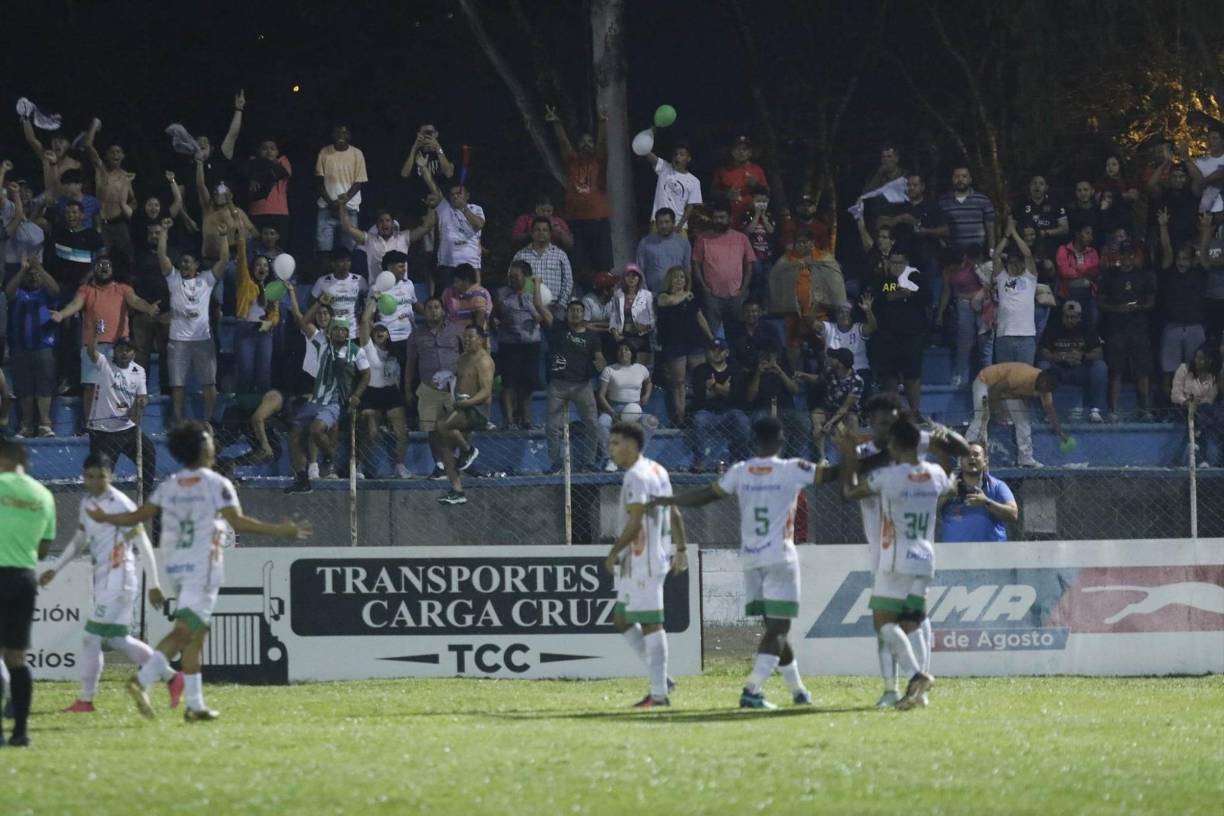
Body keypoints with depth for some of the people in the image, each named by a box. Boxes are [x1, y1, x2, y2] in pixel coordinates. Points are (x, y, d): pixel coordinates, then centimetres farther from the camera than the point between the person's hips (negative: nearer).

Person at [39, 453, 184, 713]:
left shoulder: (121, 505, -13)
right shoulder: (87, 502, 11)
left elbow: (144, 546, -13)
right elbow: (79, 540, 24)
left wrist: (153, 585, -14)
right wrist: (55, 569, 18)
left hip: (118, 582, -9)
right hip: (102, 581, 9)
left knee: (92, 638, -9)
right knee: (117, 639, 12)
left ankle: (85, 700, -3)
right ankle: (171, 677, 21)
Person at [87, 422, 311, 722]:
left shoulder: (169, 486, 9)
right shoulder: (217, 484, -7)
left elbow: (139, 516, 10)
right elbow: (238, 522, -15)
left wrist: (103, 518, 27)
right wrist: (280, 530, -9)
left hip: (175, 566, 7)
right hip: (202, 566, -7)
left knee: (196, 633, 14)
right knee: (184, 631, -12)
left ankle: (195, 705, 12)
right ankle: (143, 680, -30)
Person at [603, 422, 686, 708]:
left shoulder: (636, 477, -15)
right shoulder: (658, 471, 15)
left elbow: (635, 523, -21)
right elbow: (674, 514, 18)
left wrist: (613, 553, -13)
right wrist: (680, 549, 20)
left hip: (642, 562, -10)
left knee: (650, 624, -7)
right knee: (622, 619, 15)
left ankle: (659, 693, -6)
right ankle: (659, 679, 13)